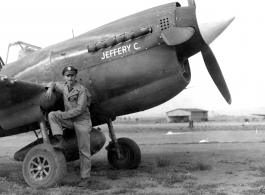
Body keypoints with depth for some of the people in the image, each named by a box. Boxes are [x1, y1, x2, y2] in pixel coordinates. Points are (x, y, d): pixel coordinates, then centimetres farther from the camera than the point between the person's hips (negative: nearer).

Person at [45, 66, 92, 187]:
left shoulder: (81, 90, -15)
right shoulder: (64, 87, 5)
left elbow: (79, 109, -20)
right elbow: (53, 83, 25)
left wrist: (63, 115, -17)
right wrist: (50, 88, 0)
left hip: (82, 121, -6)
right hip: (70, 120, 6)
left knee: (84, 151, -4)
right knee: (52, 115, -15)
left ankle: (85, 177, 5)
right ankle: (61, 141, -16)